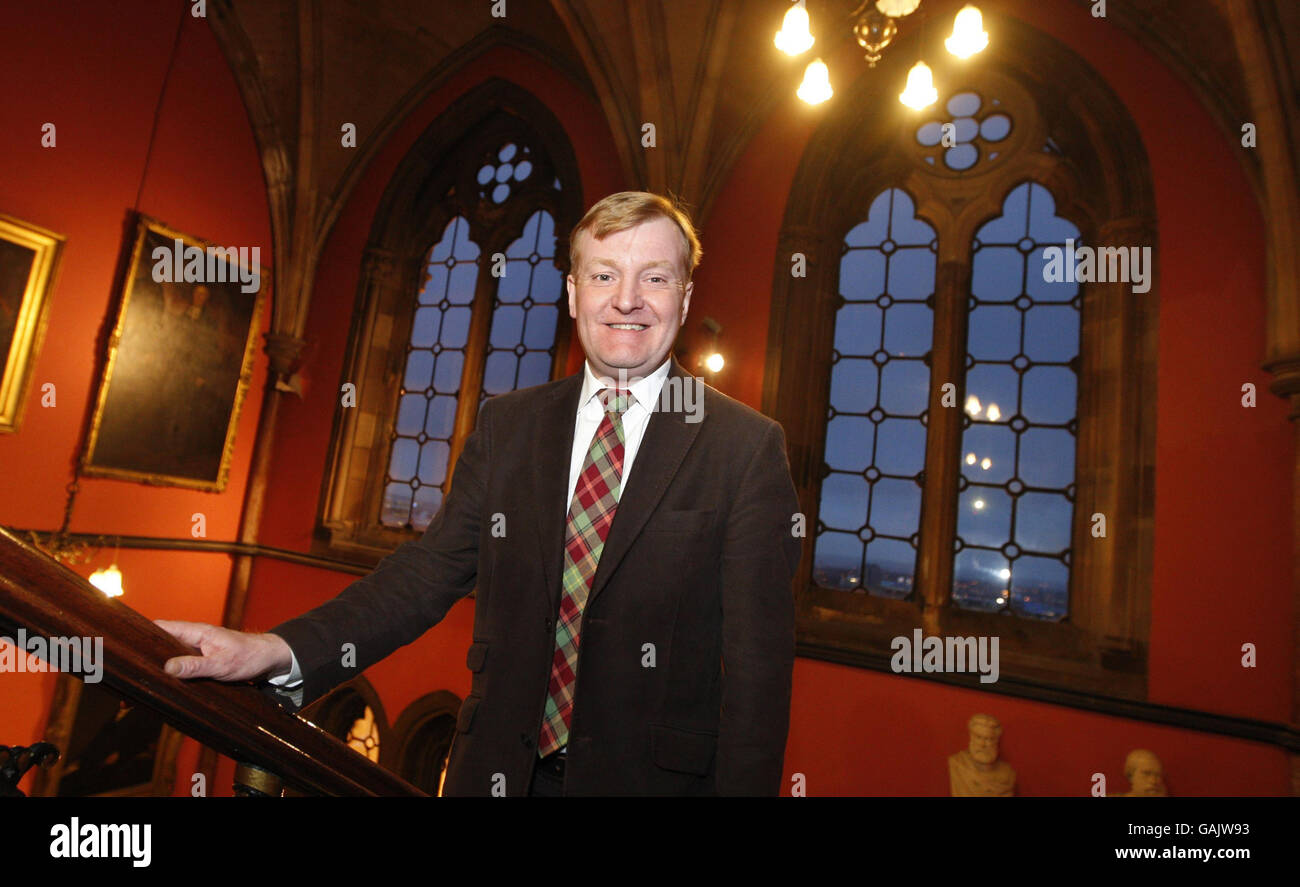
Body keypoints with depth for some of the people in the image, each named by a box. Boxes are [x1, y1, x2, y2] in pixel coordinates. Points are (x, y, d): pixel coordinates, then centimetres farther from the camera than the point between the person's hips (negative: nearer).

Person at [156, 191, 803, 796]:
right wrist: (280, 650, -12)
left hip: (651, 775, -2)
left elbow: (759, 655, -10)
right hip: (501, 769, 4)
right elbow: (430, 569, 0)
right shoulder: (505, 425, 3)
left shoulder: (748, 447, -9)